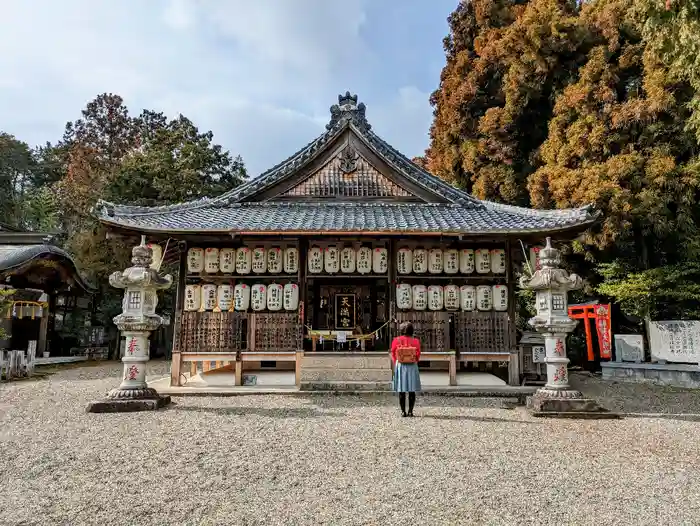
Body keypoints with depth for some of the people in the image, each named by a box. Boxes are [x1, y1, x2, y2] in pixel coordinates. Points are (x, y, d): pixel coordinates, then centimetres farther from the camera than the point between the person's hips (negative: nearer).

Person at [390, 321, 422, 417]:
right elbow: (418, 355, -1)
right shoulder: (415, 341, -4)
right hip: (412, 366, 0)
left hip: (400, 365, 0)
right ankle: (410, 411, 8)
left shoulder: (396, 340, -4)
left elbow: (393, 354, 0)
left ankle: (403, 411, 5)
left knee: (401, 390, 5)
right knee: (412, 390, 7)